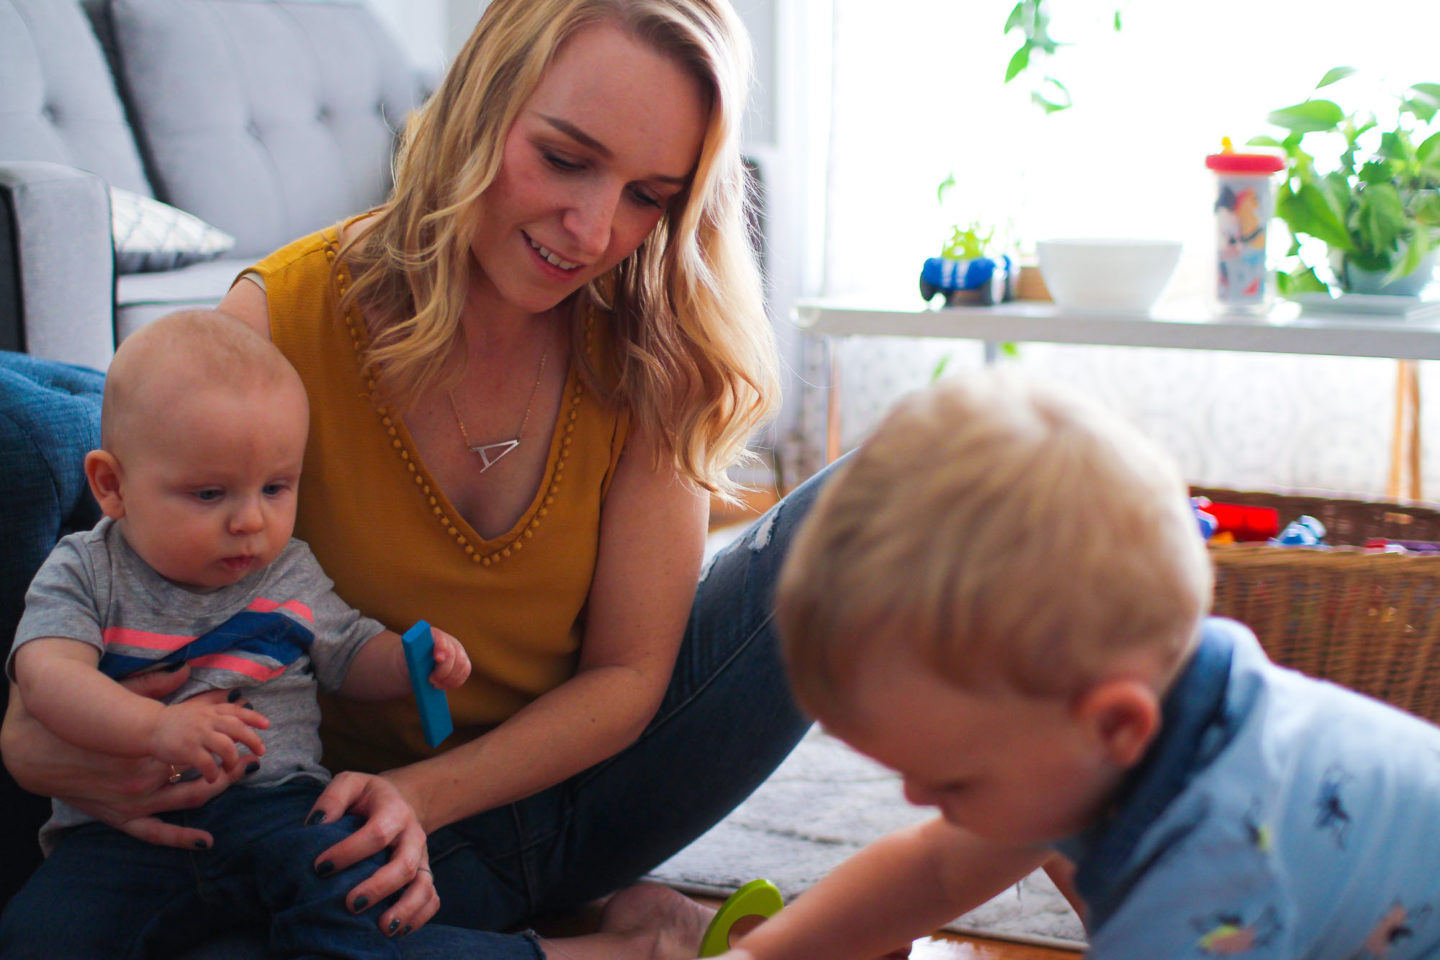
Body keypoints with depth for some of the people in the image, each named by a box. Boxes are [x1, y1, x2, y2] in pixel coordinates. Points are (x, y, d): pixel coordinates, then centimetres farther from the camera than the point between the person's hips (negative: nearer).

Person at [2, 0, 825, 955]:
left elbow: (626, 672, -9)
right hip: (346, 807, -1)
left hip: (557, 793, 2)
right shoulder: (283, 319, -17)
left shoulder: (651, 349, -11)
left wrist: (422, 795, -25)